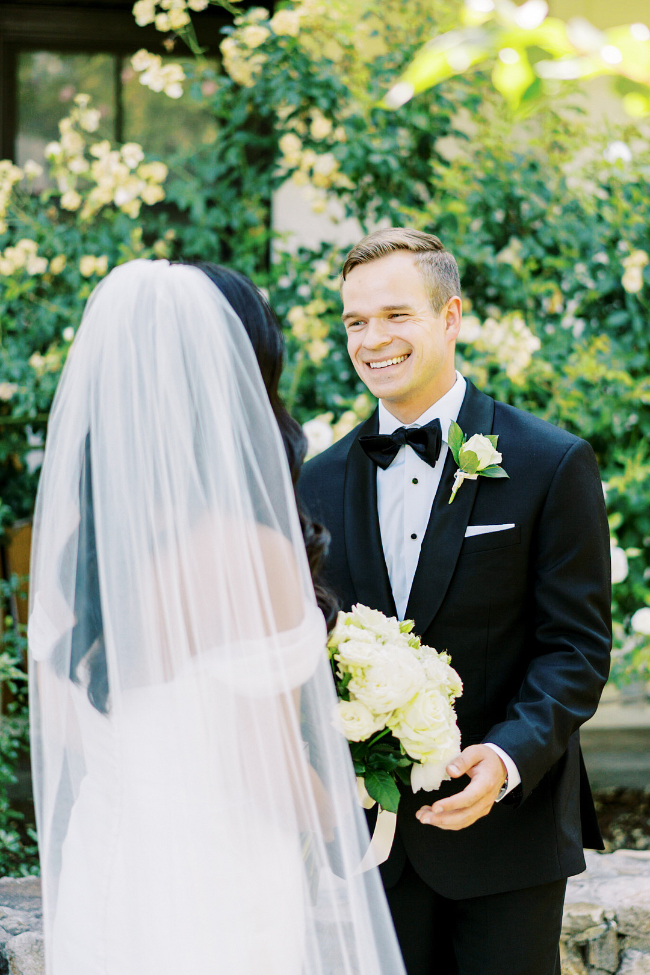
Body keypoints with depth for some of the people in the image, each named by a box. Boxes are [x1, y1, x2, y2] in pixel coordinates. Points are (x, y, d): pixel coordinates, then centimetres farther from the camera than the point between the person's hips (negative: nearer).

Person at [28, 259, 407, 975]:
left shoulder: (71, 525, -2)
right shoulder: (246, 549, -22)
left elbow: (58, 722, 8)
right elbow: (266, 773, -19)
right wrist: (339, 821, 1)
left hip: (99, 870, 7)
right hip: (221, 891, -6)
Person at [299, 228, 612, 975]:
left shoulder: (551, 464, -5)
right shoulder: (323, 480, 8)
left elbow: (577, 645, -8)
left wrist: (510, 756, -23)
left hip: (507, 823, -3)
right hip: (373, 827, 3)